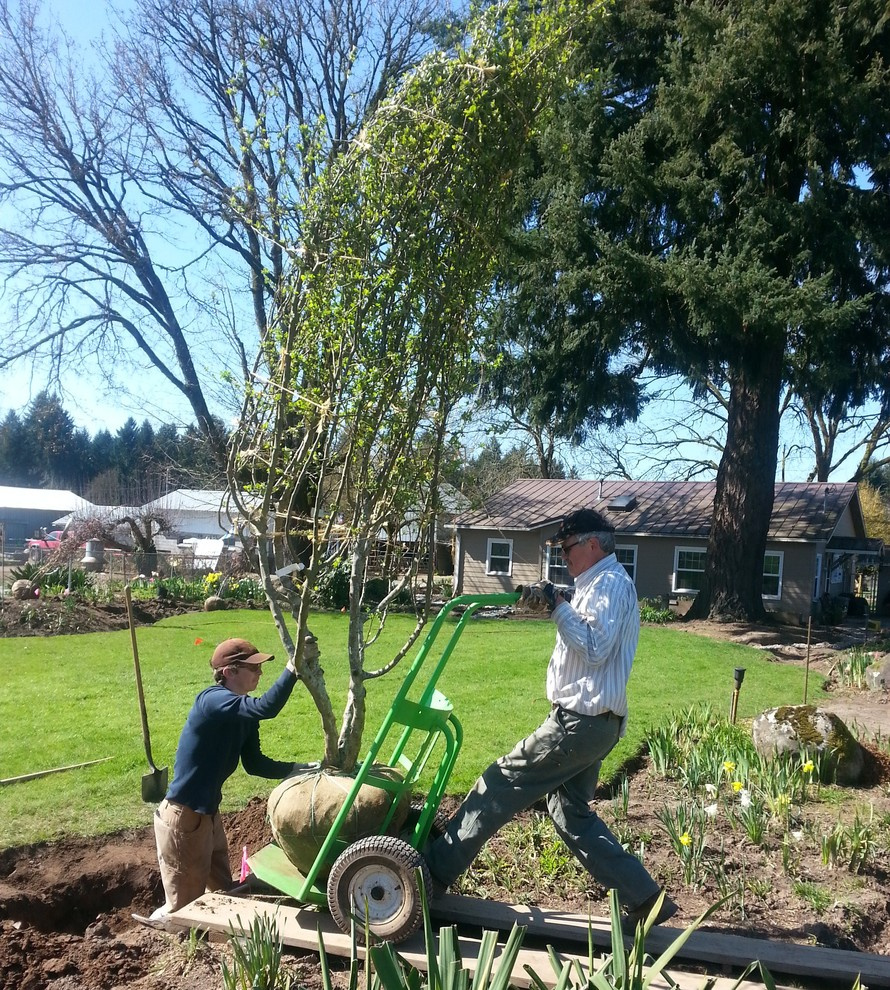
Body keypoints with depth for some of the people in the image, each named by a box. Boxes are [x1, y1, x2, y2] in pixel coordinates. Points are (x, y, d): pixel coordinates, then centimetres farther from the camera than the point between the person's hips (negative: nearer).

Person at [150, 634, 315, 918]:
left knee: (223, 892, 20)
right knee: (184, 903, 6)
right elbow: (265, 708, -41)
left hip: (208, 812, 9)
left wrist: (301, 769, -3)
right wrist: (294, 667, -41)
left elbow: (256, 764, 7)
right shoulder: (213, 700, -25)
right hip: (183, 816, -9)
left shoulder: (243, 715, 3)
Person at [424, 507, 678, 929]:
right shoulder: (601, 584, 19)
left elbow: (594, 649, -24)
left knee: (502, 783, -4)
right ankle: (644, 898, 17)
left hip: (580, 721, -11)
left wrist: (557, 604, -25)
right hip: (591, 721, 11)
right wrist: (557, 604, 13)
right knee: (571, 813, 15)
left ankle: (437, 870, 5)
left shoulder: (609, 582, -13)